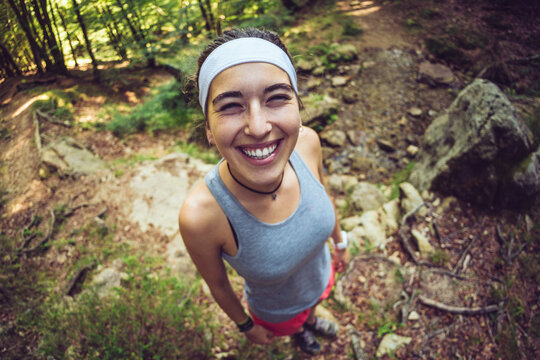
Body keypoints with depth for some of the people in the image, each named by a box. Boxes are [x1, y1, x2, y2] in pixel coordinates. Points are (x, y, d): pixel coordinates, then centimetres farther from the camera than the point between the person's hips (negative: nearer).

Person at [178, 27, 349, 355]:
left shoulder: (306, 142, -31)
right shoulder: (201, 215, -43)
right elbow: (218, 285, -22)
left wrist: (340, 242, 8)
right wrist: (246, 326, -3)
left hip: (321, 276, 3)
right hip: (278, 311, -2)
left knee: (313, 307, 38)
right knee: (292, 325, 34)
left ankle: (310, 321, 74)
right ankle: (299, 331, 72)